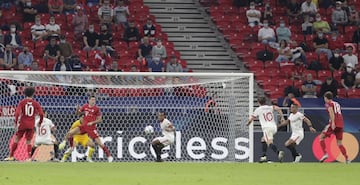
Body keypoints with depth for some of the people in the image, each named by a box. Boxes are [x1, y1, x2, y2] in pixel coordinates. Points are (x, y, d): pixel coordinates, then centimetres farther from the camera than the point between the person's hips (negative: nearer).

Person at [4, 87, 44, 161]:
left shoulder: (22, 102, -3)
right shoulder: (36, 103, 1)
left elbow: (17, 113, -11)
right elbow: (41, 114, -4)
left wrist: (16, 122, -1)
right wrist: (40, 122, 11)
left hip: (22, 124, -1)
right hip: (31, 125, 1)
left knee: (16, 140, 7)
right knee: (29, 142, 9)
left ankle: (11, 156, 5)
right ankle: (29, 157, -3)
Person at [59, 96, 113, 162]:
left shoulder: (97, 109, -7)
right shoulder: (85, 106, 5)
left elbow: (100, 120, -5)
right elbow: (77, 113, 14)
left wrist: (92, 122, -19)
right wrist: (77, 110, -9)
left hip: (91, 127, -4)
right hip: (84, 126, 4)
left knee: (99, 142, -11)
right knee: (69, 133, -4)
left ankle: (109, 156, -3)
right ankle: (71, 146, 22)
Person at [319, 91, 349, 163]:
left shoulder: (328, 104, 4)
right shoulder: (337, 104, 25)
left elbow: (331, 112, -14)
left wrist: (333, 122, -24)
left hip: (334, 123, -7)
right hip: (341, 124, 7)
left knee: (322, 137, 4)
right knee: (339, 143, 9)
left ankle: (325, 154, -10)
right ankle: (347, 159, -4)